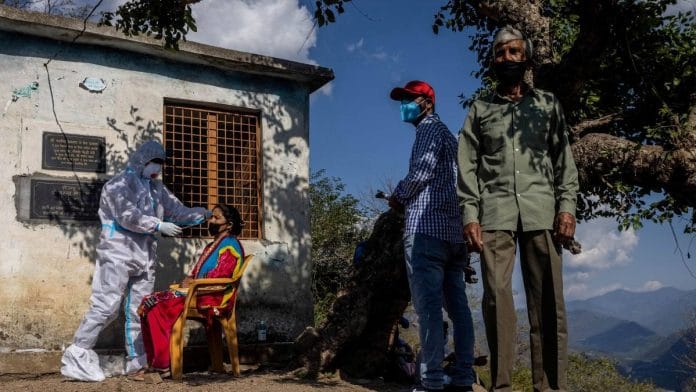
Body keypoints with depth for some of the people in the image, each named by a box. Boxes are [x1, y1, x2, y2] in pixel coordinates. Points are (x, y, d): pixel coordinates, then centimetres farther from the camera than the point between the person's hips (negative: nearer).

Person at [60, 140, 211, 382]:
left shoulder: (157, 188, 17)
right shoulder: (120, 184, -4)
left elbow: (178, 212, 16)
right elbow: (128, 217, -16)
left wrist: (206, 213, 6)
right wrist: (159, 226, -16)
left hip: (144, 258, 7)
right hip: (118, 255, -7)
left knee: (140, 309, 7)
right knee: (106, 307, -11)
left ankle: (137, 359, 12)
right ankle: (76, 357, -6)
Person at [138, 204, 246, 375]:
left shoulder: (230, 244, -3)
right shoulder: (211, 246, 27)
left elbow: (217, 277, -14)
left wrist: (191, 284, -11)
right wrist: (187, 281, 0)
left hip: (212, 298, -9)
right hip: (196, 292, 9)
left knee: (159, 306, -23)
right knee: (149, 303, -8)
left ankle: (161, 362, -19)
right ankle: (155, 360, -13)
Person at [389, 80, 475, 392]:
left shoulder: (429, 128, 1)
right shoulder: (448, 135, 27)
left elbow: (422, 170, -13)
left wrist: (398, 196, 2)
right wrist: (408, 198, 20)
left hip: (427, 229, -9)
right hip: (455, 231, 9)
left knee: (428, 305, -11)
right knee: (457, 305, 5)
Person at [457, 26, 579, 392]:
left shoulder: (548, 104, 17)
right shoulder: (479, 110, 17)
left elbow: (563, 157, 10)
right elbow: (468, 166, 9)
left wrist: (566, 204, -4)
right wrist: (469, 214, -3)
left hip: (540, 210, 0)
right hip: (494, 213, 0)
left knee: (547, 299, -4)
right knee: (497, 295, -8)